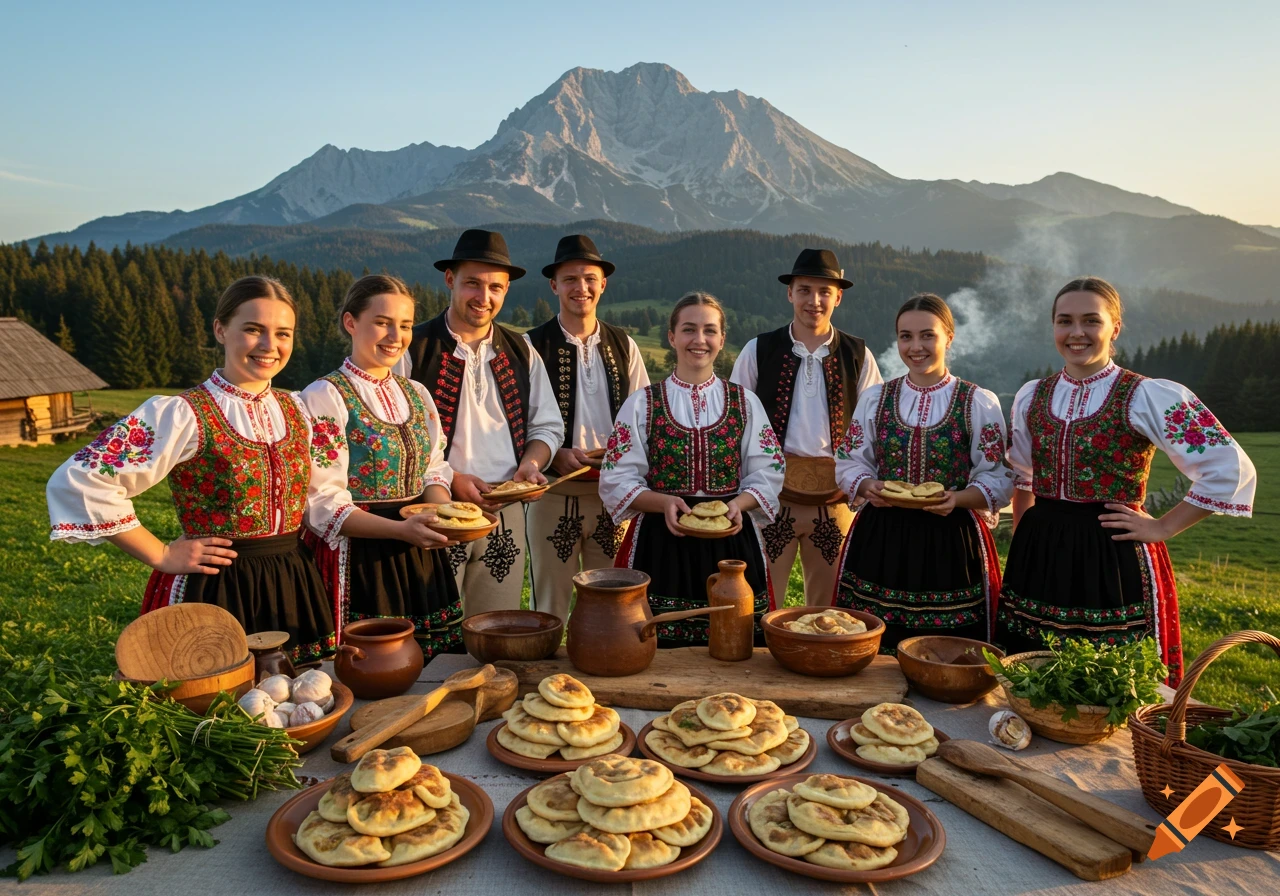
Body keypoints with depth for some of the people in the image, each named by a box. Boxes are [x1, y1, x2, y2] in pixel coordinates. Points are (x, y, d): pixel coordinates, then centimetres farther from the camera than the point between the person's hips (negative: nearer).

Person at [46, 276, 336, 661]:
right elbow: (79, 482, -17)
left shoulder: (295, 409, 6)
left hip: (296, 588, 6)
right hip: (217, 591, -5)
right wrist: (162, 555, -12)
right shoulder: (183, 414, -12)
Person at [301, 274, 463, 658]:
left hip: (421, 558, 6)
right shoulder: (324, 397, -8)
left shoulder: (417, 394, 11)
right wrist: (401, 529, -24)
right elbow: (322, 503, -12)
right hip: (359, 560, -6)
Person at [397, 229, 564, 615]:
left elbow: (547, 426, 16)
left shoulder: (521, 353, 9)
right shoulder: (413, 350, -5)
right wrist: (450, 479, -15)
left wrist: (530, 463, -5)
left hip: (506, 514, 4)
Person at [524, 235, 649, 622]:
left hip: (614, 494, 3)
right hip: (554, 495, -3)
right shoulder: (532, 345, -3)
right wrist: (555, 455, -17)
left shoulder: (623, 345, 8)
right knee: (550, 606, 6)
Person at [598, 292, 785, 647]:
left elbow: (767, 474, 6)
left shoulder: (745, 403, 9)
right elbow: (617, 480, 0)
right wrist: (664, 502, -17)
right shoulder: (642, 403, 3)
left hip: (730, 542, 2)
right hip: (661, 542, -1)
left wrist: (737, 504, -13)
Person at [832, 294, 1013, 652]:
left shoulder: (980, 403, 1)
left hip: (950, 544, -1)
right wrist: (868, 487, -10)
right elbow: (850, 463, 10)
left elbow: (998, 479, 0)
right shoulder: (875, 398, 7)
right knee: (875, 652, 4)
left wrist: (958, 498, -18)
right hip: (880, 539, 2)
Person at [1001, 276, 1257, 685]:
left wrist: (1162, 528, -9)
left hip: (1113, 561, -4)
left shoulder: (1148, 397, -7)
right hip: (1037, 559, 4)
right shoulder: (1031, 396, 9)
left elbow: (1230, 470, -10)